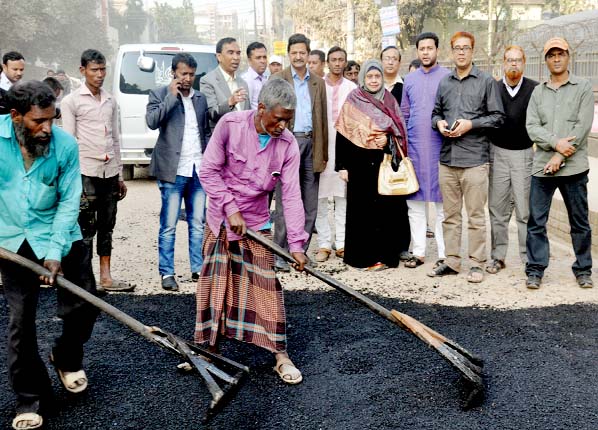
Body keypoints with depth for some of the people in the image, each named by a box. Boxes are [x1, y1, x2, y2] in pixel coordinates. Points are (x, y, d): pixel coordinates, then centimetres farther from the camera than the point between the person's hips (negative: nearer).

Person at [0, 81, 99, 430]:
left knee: (84, 305, 2)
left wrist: (56, 251, -16)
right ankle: (31, 400, 19)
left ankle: (67, 358, 34)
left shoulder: (65, 144, -14)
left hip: (59, 235, 0)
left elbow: (69, 201, -10)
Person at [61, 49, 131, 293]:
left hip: (110, 173, 5)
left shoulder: (110, 101, 15)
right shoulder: (71, 102, -1)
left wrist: (120, 176, 16)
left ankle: (106, 277, 15)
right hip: (86, 173, -5)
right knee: (86, 229, -3)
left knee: (107, 227, 9)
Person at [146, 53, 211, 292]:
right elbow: (152, 122, -15)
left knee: (198, 223, 8)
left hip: (198, 170, 5)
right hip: (174, 171, -4)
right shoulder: (160, 95, 2)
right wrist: (171, 96, -13)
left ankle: (198, 269, 16)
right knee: (169, 225, -2)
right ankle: (167, 273, 6)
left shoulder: (201, 99, 15)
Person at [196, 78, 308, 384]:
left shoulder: (288, 145, -12)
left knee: (266, 287, -1)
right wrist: (230, 209, -18)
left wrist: (296, 244, -16)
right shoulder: (230, 124, -17)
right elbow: (209, 171, -13)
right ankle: (209, 348, 23)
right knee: (213, 284, 6)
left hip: (256, 222, 1)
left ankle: (281, 355, 9)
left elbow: (292, 195, -13)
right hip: (220, 219, 0)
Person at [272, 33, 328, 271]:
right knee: (284, 202, -3)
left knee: (310, 205, 6)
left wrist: (324, 153, 8)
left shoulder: (318, 83, 14)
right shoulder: (277, 79, 4)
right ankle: (280, 255, 2)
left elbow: (323, 118, 14)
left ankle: (300, 252, 16)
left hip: (311, 143, 4)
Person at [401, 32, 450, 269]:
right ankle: (418, 251, 13)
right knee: (415, 201, 6)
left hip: (439, 146, -4)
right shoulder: (409, 79, 13)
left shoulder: (448, 77, 0)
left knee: (442, 201, -2)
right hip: (414, 147, 4)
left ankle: (444, 254, 3)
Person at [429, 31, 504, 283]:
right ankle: (451, 262, 18)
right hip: (447, 158, 4)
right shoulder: (444, 82, 14)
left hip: (475, 158, -4)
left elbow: (498, 117, 0)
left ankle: (476, 264, 8)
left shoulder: (486, 81, 2)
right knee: (450, 214, 10)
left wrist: (470, 124, -11)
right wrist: (439, 123, -1)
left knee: (476, 215, -1)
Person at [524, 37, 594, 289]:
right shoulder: (538, 92, 12)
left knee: (580, 222, 6)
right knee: (536, 221, 1)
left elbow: (583, 126, -6)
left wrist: (560, 156, -12)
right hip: (542, 167, 2)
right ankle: (535, 270, 10)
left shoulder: (583, 88, 3)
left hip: (574, 167, -2)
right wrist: (556, 143, -14)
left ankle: (583, 270, 20)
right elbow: (532, 127, 2)